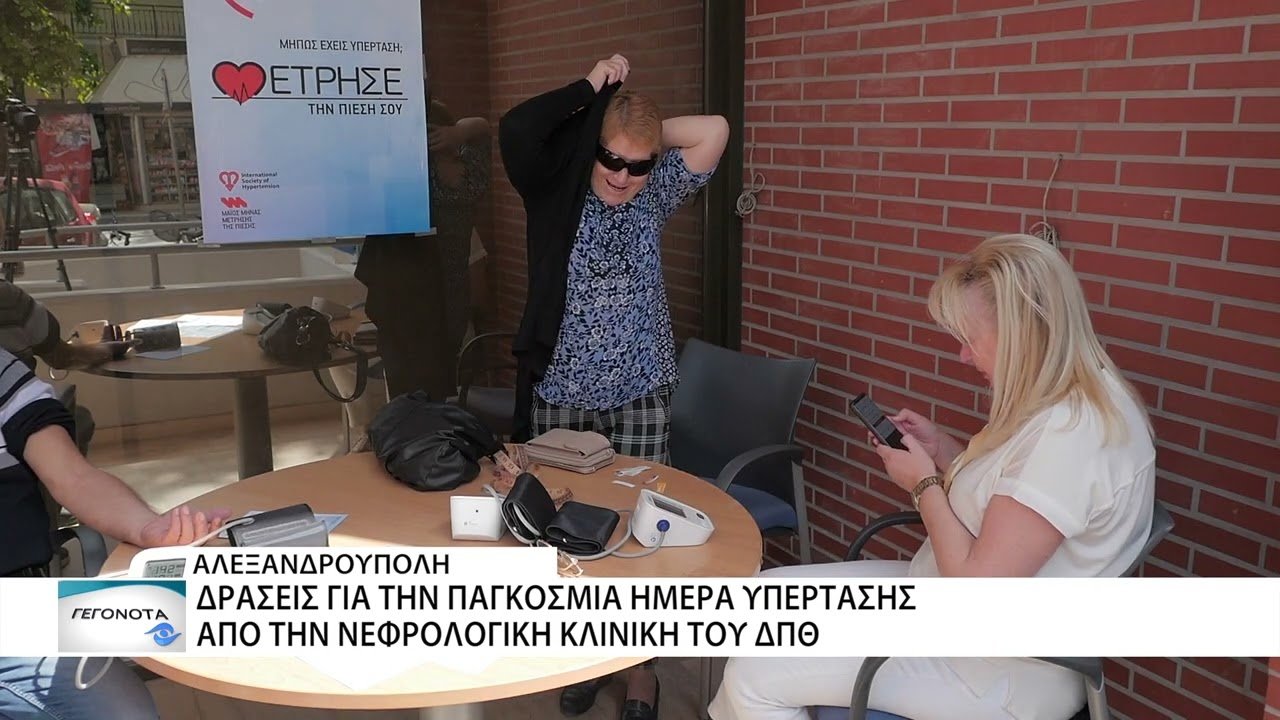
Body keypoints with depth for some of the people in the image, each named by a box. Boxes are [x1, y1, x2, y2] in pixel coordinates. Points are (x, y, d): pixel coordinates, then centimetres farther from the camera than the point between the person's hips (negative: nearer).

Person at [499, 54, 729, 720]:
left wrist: (644, 134, -2)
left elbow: (714, 131, -5)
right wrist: (591, 91, -12)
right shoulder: (556, 192, -4)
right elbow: (515, 130, -21)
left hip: (640, 395, 1)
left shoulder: (655, 196, 3)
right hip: (560, 394, -1)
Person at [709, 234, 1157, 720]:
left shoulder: (1068, 432, -28)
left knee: (754, 677, -11)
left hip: (1000, 668, -10)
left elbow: (976, 588, -26)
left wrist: (925, 484, -13)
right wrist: (942, 450, 1)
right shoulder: (1064, 405, 3)